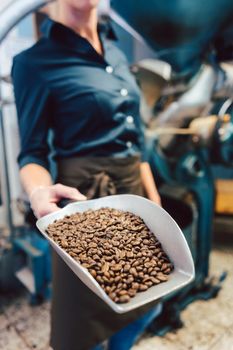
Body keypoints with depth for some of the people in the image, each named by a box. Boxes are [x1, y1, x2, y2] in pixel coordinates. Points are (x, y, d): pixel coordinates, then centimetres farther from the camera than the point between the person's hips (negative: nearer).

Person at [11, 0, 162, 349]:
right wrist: (39, 191, -31)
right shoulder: (36, 61, -8)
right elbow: (32, 152, -8)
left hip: (135, 190, 7)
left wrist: (154, 201, 10)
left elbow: (136, 137, 12)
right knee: (87, 319, 12)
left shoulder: (116, 51, 12)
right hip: (86, 199, -6)